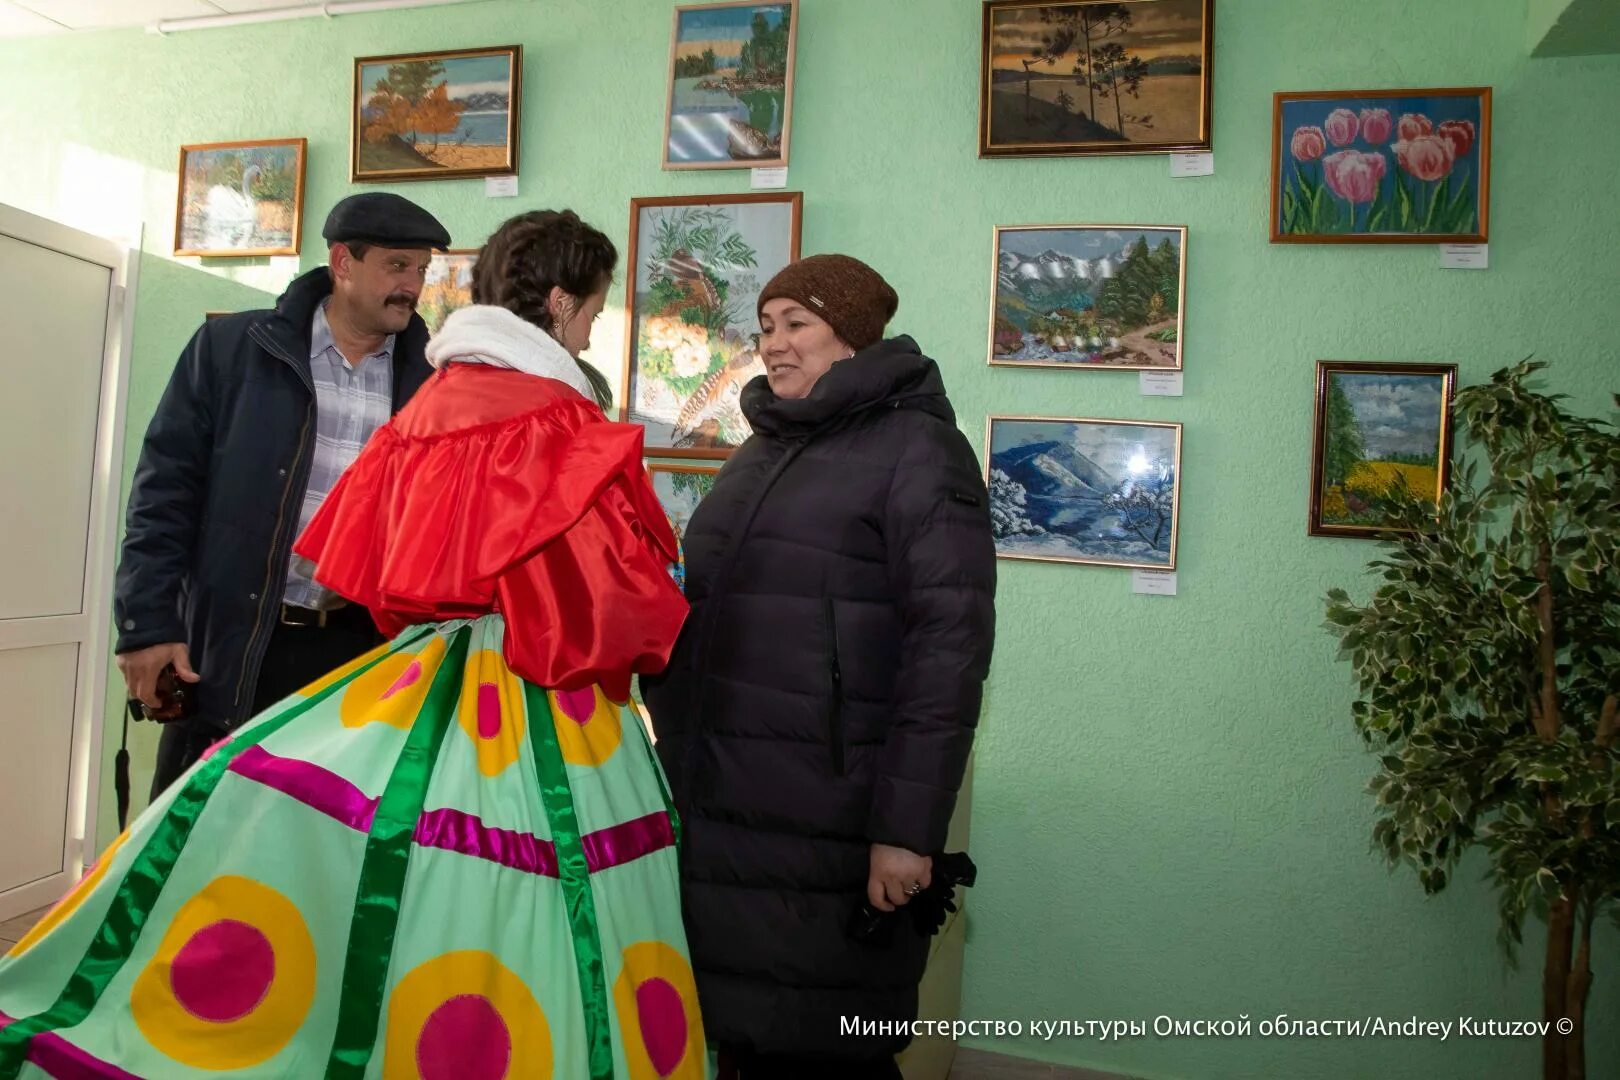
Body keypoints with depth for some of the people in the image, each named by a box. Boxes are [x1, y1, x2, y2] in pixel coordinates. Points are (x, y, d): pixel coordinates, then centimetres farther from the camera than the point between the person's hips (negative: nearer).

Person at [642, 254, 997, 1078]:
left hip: (824, 836, -7)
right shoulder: (760, 451, 16)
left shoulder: (916, 447, -6)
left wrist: (908, 827, -18)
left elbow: (949, 644, -14)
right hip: (717, 810, 7)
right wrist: (676, 758, 16)